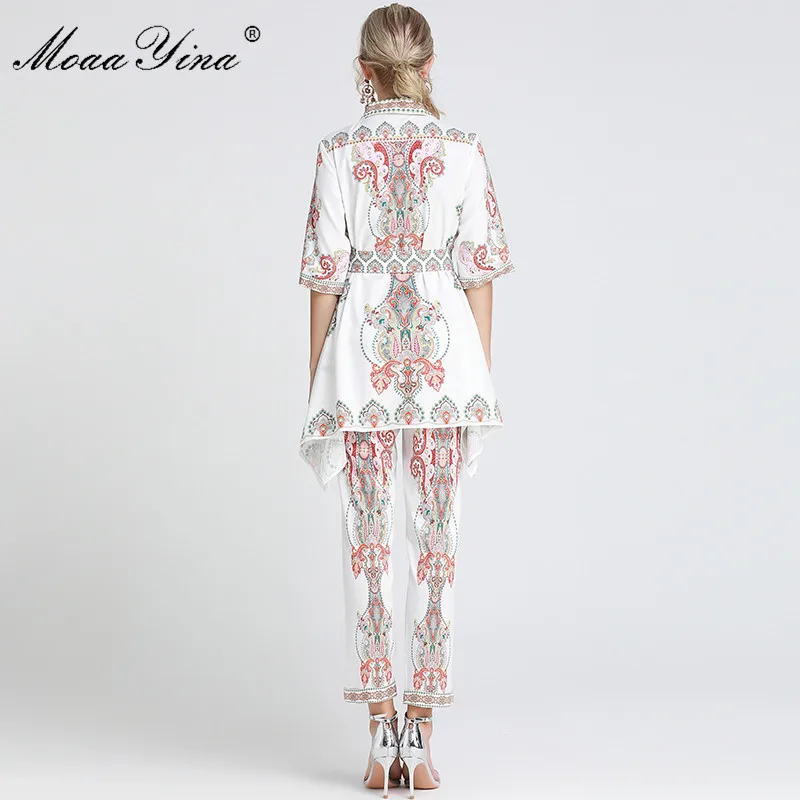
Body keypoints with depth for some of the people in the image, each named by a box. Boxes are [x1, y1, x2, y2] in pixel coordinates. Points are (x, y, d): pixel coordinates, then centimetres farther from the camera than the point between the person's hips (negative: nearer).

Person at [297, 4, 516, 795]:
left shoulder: (340, 150, -2)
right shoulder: (464, 149, 0)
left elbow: (326, 273, -2)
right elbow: (480, 270, -1)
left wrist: (316, 377, 6)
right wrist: (482, 376, 7)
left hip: (364, 346, 0)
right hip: (443, 348, 0)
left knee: (367, 537, 7)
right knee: (434, 537, 5)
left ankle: (381, 730, 8)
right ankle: (420, 734, 7)